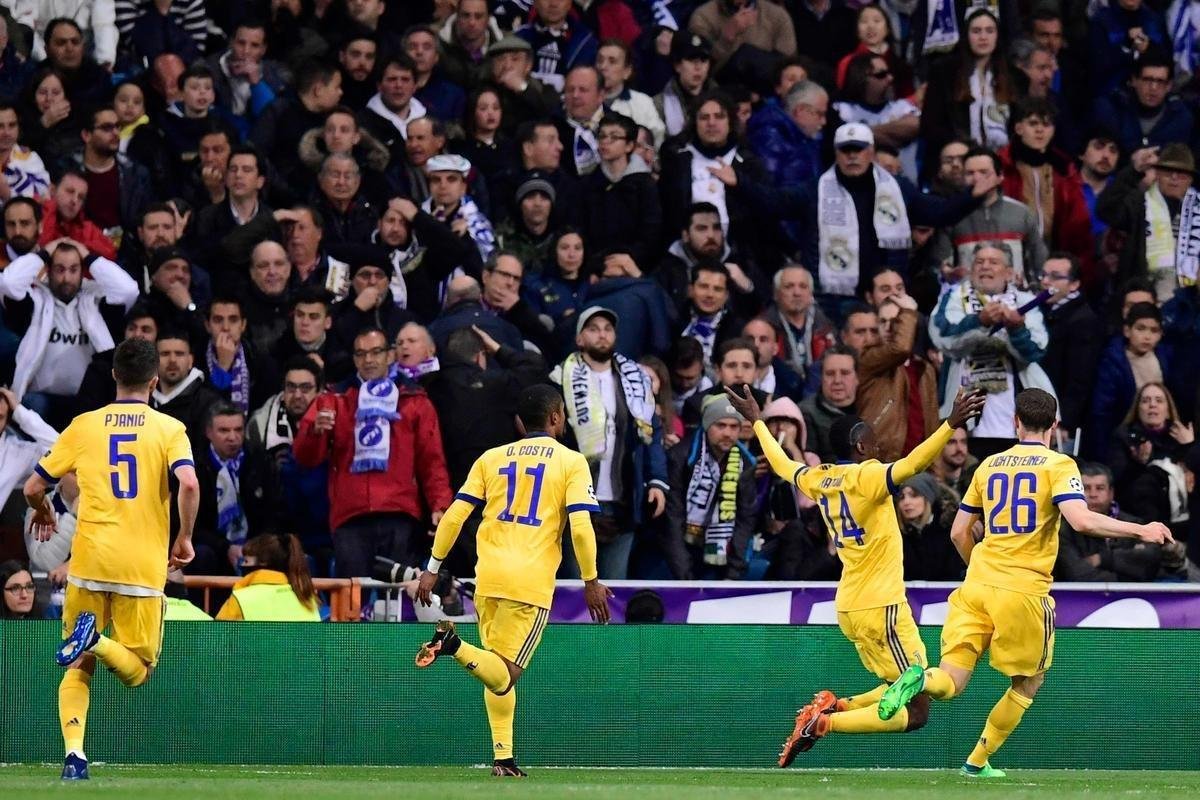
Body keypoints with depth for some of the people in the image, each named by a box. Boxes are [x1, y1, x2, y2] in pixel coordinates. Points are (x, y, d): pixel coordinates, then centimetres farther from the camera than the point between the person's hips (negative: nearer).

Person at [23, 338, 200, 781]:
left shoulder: (84, 425, 8)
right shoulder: (169, 428, 2)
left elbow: (34, 488, 10)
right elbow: (188, 484, -15)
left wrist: (43, 513, 32)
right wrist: (184, 538, -1)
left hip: (89, 562, 2)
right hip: (143, 568, -2)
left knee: (78, 667, 13)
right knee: (138, 670, 8)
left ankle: (74, 752, -9)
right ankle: (97, 641, -25)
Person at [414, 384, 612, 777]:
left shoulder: (492, 458, 14)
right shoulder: (571, 462, 4)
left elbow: (454, 516, 7)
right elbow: (581, 526, -7)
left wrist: (433, 568, 12)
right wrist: (591, 582, 1)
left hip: (488, 576, 4)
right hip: (532, 581, -4)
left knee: (498, 671, 18)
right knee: (504, 675, -7)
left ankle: (503, 757, 12)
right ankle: (454, 646, -33)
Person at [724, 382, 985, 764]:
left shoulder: (817, 479, 8)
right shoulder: (867, 477, -12)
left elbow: (782, 464, 28)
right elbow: (912, 463, -30)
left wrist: (757, 421, 43)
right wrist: (951, 424, -37)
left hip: (848, 608, 9)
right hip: (881, 607, -9)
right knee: (916, 711, -6)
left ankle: (835, 706, 1)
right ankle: (821, 724, -17)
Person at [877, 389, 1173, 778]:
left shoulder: (990, 465, 13)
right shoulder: (1058, 465, -2)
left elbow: (959, 533, 17)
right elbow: (1081, 520, -18)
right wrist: (1140, 531, -10)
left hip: (978, 585, 4)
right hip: (1024, 590, -4)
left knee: (950, 684, 2)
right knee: (1029, 682, 19)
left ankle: (920, 680, -32)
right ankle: (978, 761, 16)